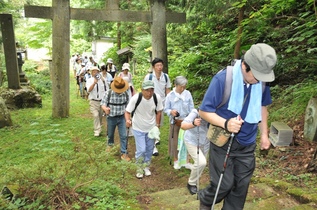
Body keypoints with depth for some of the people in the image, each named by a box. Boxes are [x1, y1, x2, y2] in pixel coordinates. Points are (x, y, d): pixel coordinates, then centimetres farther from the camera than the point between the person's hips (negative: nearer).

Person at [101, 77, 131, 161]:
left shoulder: (125, 94, -8)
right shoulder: (108, 93, -15)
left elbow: (127, 104, 4)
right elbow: (103, 104, -12)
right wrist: (105, 108, -35)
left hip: (122, 118, 1)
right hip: (111, 118, 0)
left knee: (123, 136, -1)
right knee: (110, 134, 20)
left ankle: (124, 153, 10)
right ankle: (110, 145, 50)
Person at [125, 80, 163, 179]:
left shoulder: (157, 98, -19)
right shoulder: (135, 98, -27)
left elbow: (159, 112, -3)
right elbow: (127, 112, -20)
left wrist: (157, 125, -1)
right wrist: (128, 120, -40)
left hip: (151, 128, 3)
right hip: (138, 128, -3)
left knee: (149, 149, 15)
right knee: (141, 150, -5)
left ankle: (146, 167, 39)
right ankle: (139, 168, 22)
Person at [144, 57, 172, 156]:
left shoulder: (166, 76, -2)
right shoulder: (148, 76, -10)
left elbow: (168, 90, 6)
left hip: (162, 103, 4)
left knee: (159, 123, 16)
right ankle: (153, 146, 5)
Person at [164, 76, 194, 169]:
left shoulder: (188, 94, -6)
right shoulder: (170, 95, -10)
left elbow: (191, 108, 1)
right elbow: (166, 109, -4)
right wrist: (171, 111, -26)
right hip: (175, 122, -1)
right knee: (175, 141, 7)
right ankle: (175, 160, 25)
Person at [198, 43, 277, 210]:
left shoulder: (261, 82, -7)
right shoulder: (222, 79, -24)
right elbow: (204, 111, -19)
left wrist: (264, 134, 12)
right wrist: (225, 123, -34)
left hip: (247, 144, 5)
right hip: (223, 142, -5)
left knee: (241, 185, 15)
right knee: (224, 184, 3)